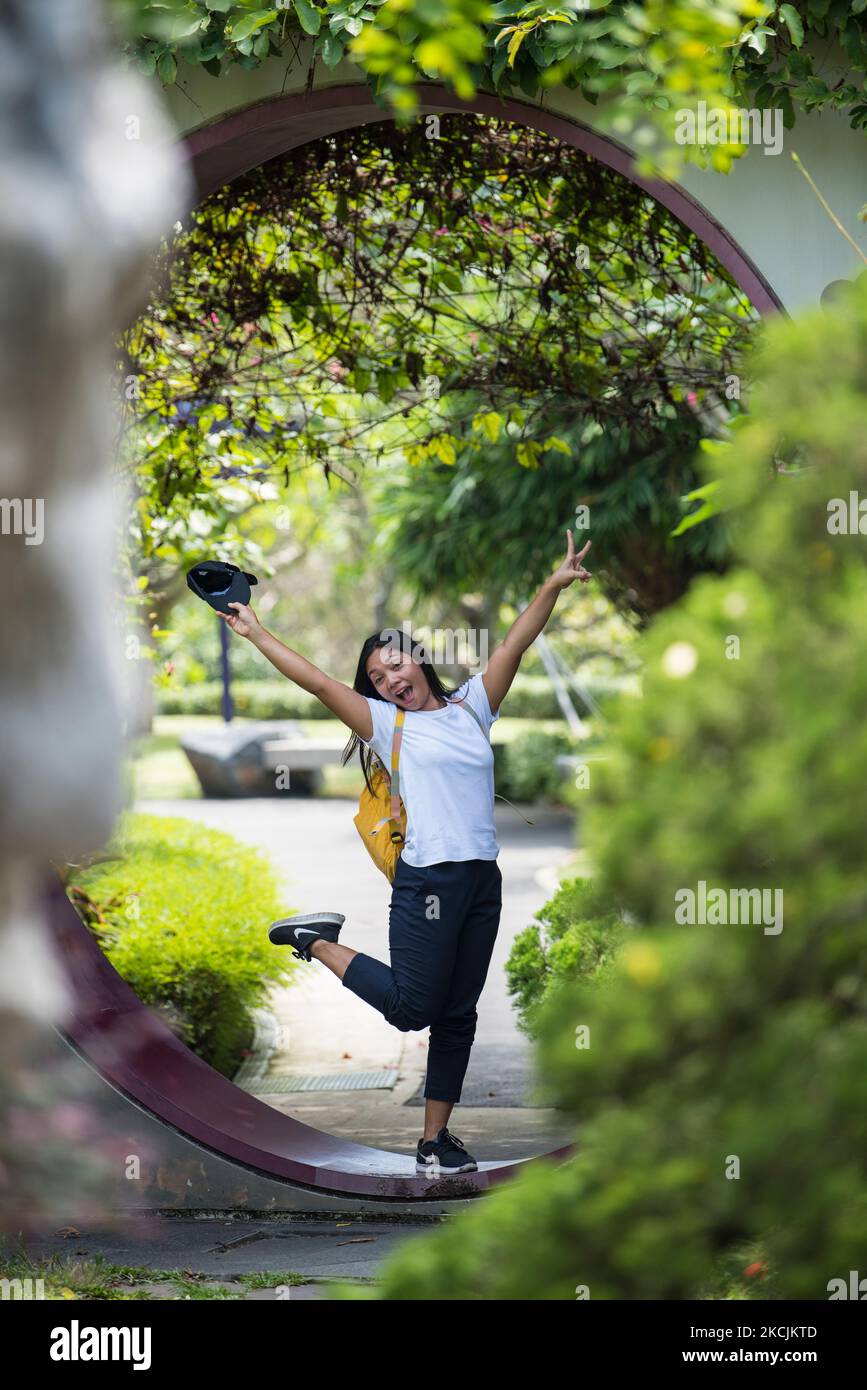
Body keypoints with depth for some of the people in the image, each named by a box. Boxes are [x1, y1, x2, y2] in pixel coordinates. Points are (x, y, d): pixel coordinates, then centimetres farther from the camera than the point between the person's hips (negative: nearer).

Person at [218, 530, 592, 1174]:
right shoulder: (388, 724, 5)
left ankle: (436, 1140, 13)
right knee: (411, 1006, -9)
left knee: (458, 1015, 7)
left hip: (483, 880, 4)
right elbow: (318, 681, 2)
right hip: (429, 877, -4)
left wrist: (554, 585, 6)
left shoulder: (471, 707, 15)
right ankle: (320, 942, 12)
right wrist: (256, 633, 3)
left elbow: (514, 645, 13)